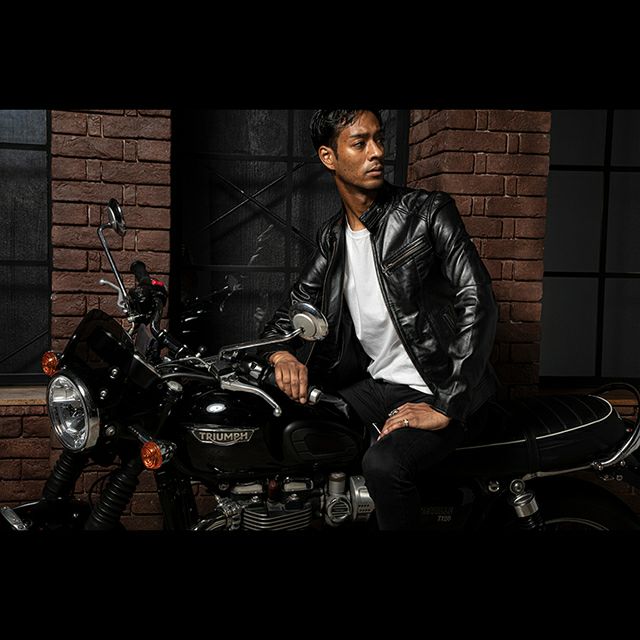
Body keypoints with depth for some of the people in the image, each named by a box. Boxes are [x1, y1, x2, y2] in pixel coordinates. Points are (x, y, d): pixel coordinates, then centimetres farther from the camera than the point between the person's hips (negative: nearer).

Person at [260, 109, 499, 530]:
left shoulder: (428, 211, -10)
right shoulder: (333, 236, 8)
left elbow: (479, 304, -18)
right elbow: (293, 311, 12)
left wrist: (445, 407, -24)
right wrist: (282, 354, -14)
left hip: (441, 390, -6)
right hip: (376, 384, 7)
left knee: (384, 464, -33)